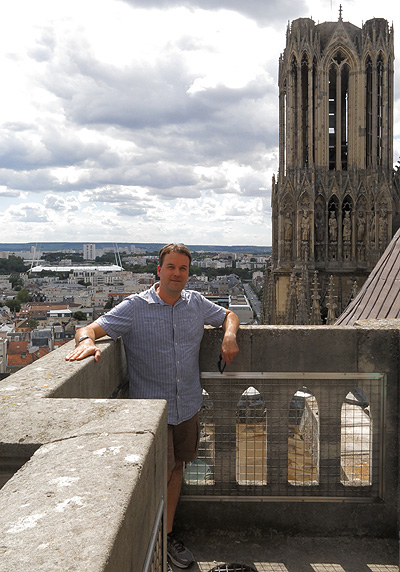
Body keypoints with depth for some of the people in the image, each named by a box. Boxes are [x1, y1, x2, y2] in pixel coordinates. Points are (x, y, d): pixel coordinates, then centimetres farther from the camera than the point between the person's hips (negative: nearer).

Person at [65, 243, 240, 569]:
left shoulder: (196, 303, 3)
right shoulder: (135, 307, -10)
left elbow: (229, 315, 18)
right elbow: (91, 328, -14)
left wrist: (230, 335, -4)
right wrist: (87, 340, -38)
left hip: (188, 405, 5)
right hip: (151, 407, -4)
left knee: (177, 466, 14)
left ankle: (166, 535, 32)